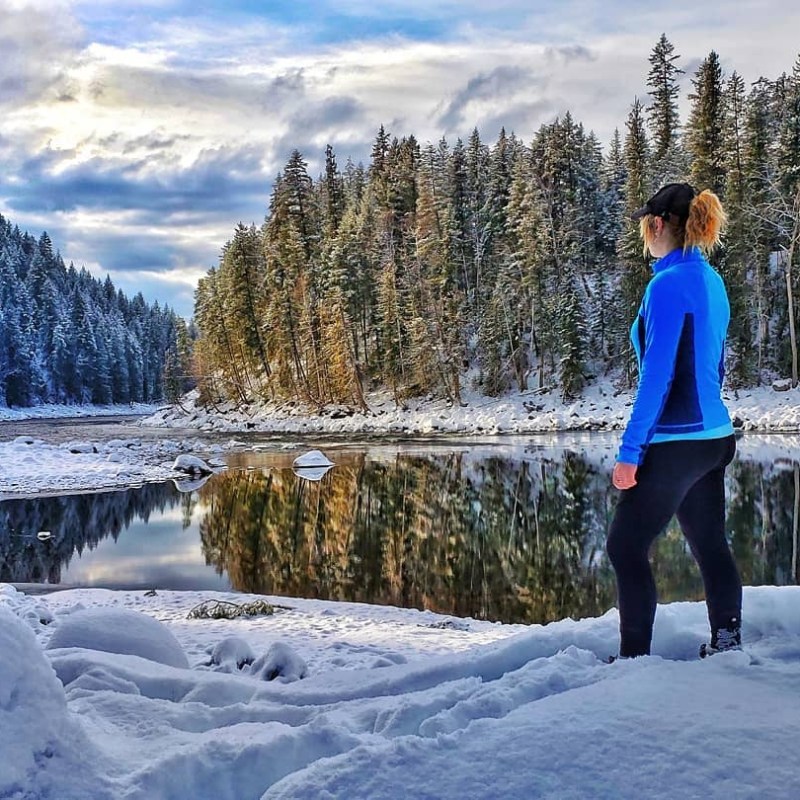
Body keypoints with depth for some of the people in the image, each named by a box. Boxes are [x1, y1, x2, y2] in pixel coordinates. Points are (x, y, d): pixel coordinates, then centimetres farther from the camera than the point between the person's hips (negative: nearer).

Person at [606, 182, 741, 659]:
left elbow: (656, 375, -20)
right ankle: (727, 642, 22)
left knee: (626, 547, 1)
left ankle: (635, 657, 7)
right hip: (713, 436, 9)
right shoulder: (711, 281, 10)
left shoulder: (668, 285, -17)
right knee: (710, 544, 15)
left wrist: (630, 451, -17)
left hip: (675, 443, -9)